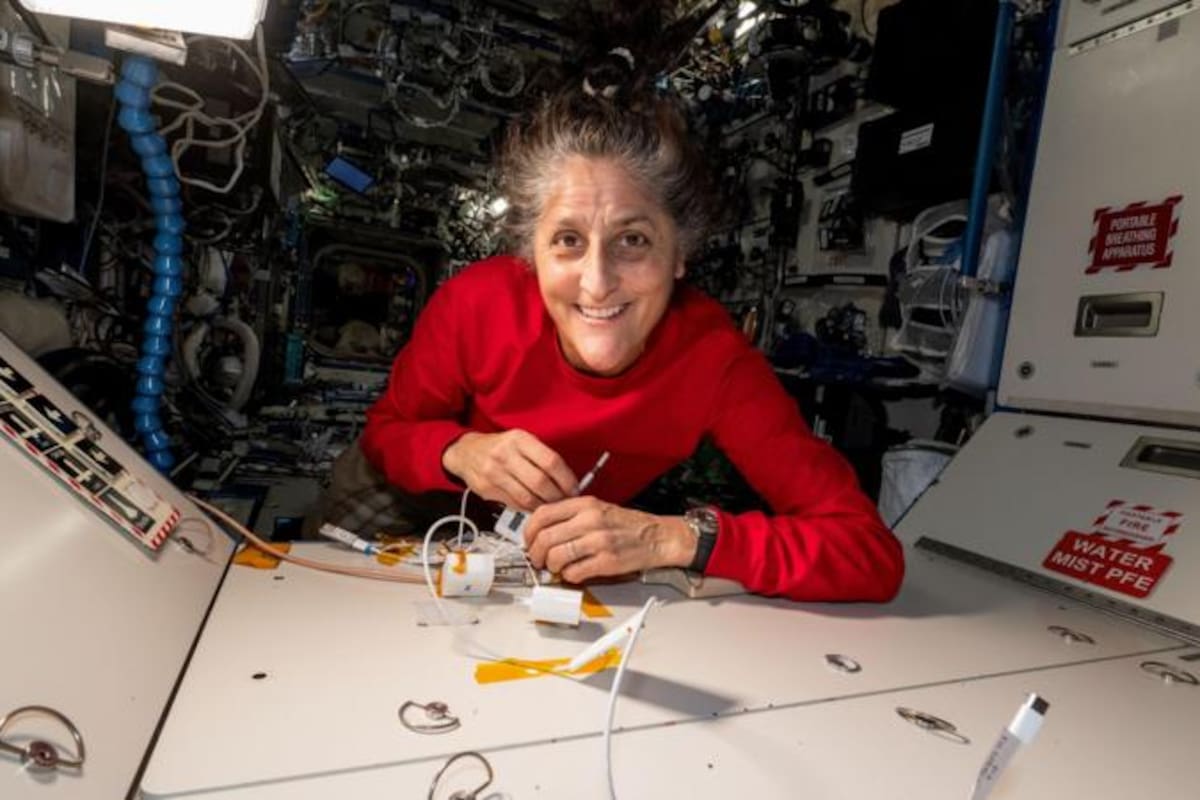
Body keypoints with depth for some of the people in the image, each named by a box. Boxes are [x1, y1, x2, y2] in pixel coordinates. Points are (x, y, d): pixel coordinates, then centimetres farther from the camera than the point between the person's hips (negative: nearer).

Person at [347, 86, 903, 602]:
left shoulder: (712, 358, -26)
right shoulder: (477, 302, -24)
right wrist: (458, 452, -28)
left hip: (593, 604, -1)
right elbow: (383, 434, -6)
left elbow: (874, 557, -26)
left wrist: (672, 537, -37)